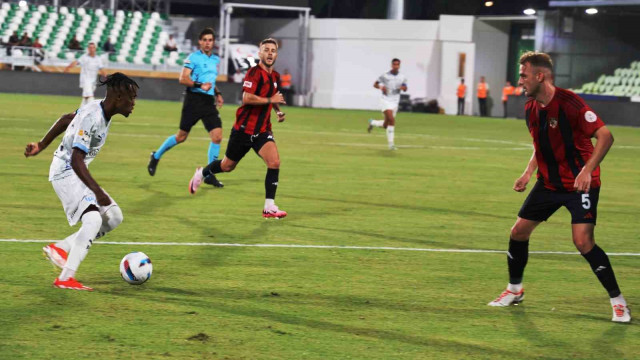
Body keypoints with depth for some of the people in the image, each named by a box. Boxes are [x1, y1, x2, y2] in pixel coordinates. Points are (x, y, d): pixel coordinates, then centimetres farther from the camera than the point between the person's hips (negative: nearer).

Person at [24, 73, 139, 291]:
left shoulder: (100, 109, 3)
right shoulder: (91, 118, -26)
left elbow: (66, 119, 18)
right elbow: (76, 160, -32)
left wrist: (41, 146, 26)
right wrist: (97, 191, -36)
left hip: (78, 174, 10)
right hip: (65, 173, -10)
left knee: (114, 217, 6)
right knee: (93, 219, -26)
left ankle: (60, 248, 10)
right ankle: (66, 278, -24)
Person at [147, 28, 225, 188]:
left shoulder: (216, 60, 15)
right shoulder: (193, 57, -6)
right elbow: (183, 79, -14)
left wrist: (217, 93, 17)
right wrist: (200, 85, -25)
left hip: (209, 101, 6)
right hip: (194, 100, -6)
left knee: (217, 136, -8)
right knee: (181, 136, 2)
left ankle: (210, 175, 0)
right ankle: (156, 157, 26)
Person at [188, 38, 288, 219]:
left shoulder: (275, 76, 9)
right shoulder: (254, 73, -15)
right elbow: (247, 98, -28)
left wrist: (278, 111, 12)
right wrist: (270, 100, -22)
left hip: (262, 130, 5)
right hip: (244, 128, -5)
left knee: (274, 162, -17)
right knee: (227, 166, 12)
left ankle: (269, 207, -12)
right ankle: (201, 173, 44)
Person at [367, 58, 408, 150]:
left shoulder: (402, 77, 6)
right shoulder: (385, 76, -3)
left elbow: (405, 89, 9)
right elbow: (375, 84, 5)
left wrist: (403, 87, -16)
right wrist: (381, 87, -17)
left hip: (395, 102, 5)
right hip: (386, 100, -5)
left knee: (385, 125, 7)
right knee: (391, 120, -24)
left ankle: (372, 123, 38)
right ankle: (391, 143, -18)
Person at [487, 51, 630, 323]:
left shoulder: (568, 103, -21)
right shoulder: (531, 108, 3)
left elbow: (605, 136, -23)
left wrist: (587, 170, -32)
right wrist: (528, 172, 7)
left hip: (579, 184, -7)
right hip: (549, 183, 8)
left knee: (583, 241, -19)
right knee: (519, 231, 6)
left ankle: (618, 302, -7)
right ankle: (514, 290, 28)